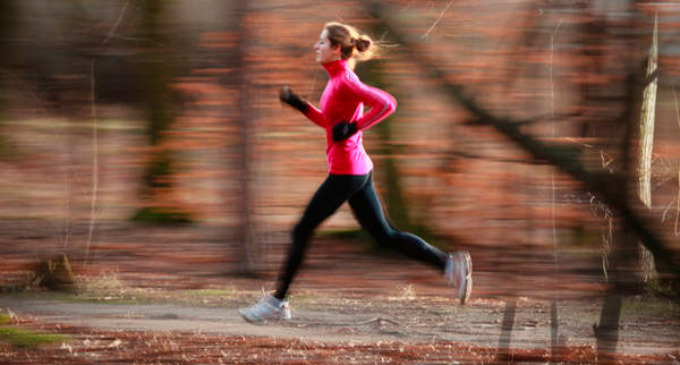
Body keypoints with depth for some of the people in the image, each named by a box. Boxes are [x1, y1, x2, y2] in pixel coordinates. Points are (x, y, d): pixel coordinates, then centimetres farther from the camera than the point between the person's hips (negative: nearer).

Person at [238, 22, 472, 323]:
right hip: (359, 170, 10)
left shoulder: (345, 81, -15)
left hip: (345, 172, -10)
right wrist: (300, 105, 14)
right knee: (384, 236, 10)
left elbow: (386, 104, -25)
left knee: (302, 231, -1)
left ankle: (277, 303, 5)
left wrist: (353, 127, -21)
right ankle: (450, 264, 4)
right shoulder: (337, 80, 13)